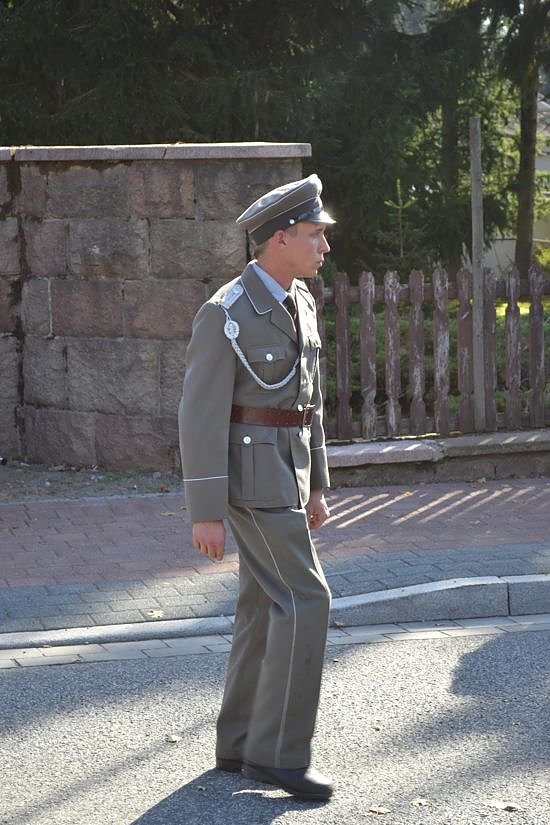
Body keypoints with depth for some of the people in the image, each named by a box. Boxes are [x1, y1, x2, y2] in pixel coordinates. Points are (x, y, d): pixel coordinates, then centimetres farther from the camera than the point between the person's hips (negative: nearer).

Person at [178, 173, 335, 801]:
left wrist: (315, 485, 19)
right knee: (305, 602, -11)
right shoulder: (225, 315, -18)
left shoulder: (298, 304, 9)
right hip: (251, 471, -9)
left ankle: (240, 746, 19)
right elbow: (201, 416, -17)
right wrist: (205, 513, -18)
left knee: (266, 606, 11)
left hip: (285, 467, 9)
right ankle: (277, 751, -4)